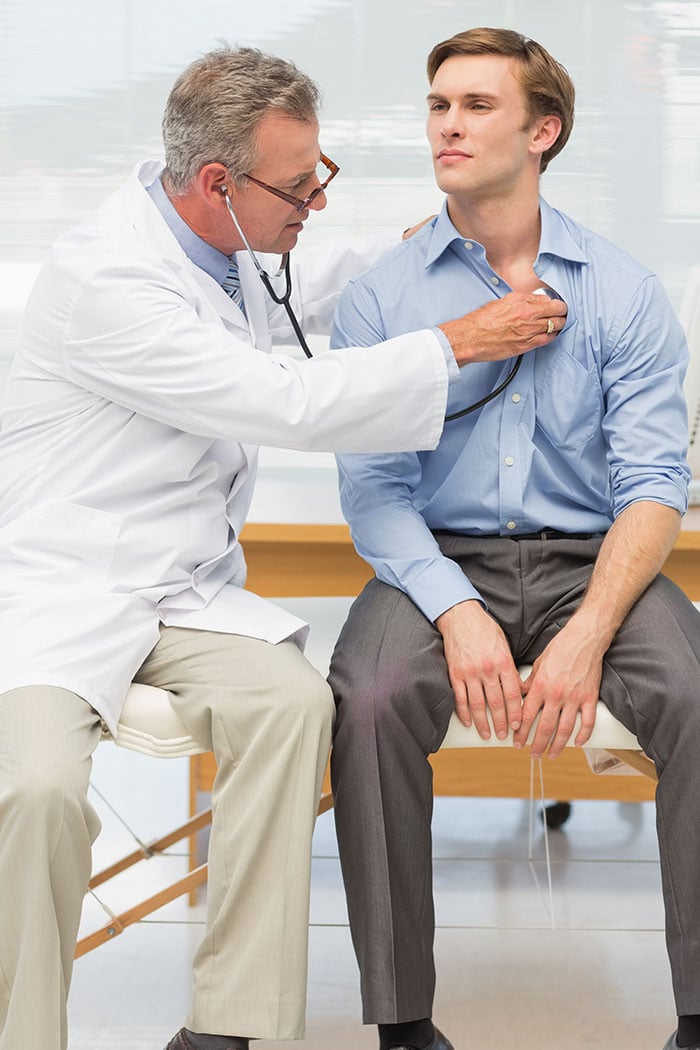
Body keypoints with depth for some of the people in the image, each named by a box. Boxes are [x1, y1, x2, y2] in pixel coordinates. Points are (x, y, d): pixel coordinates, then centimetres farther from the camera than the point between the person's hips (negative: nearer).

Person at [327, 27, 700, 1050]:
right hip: (440, 560, 0)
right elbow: (374, 491, -2)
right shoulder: (382, 296, 5)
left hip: (589, 559, 0)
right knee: (371, 703, -32)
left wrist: (587, 635, -20)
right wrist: (459, 613, -21)